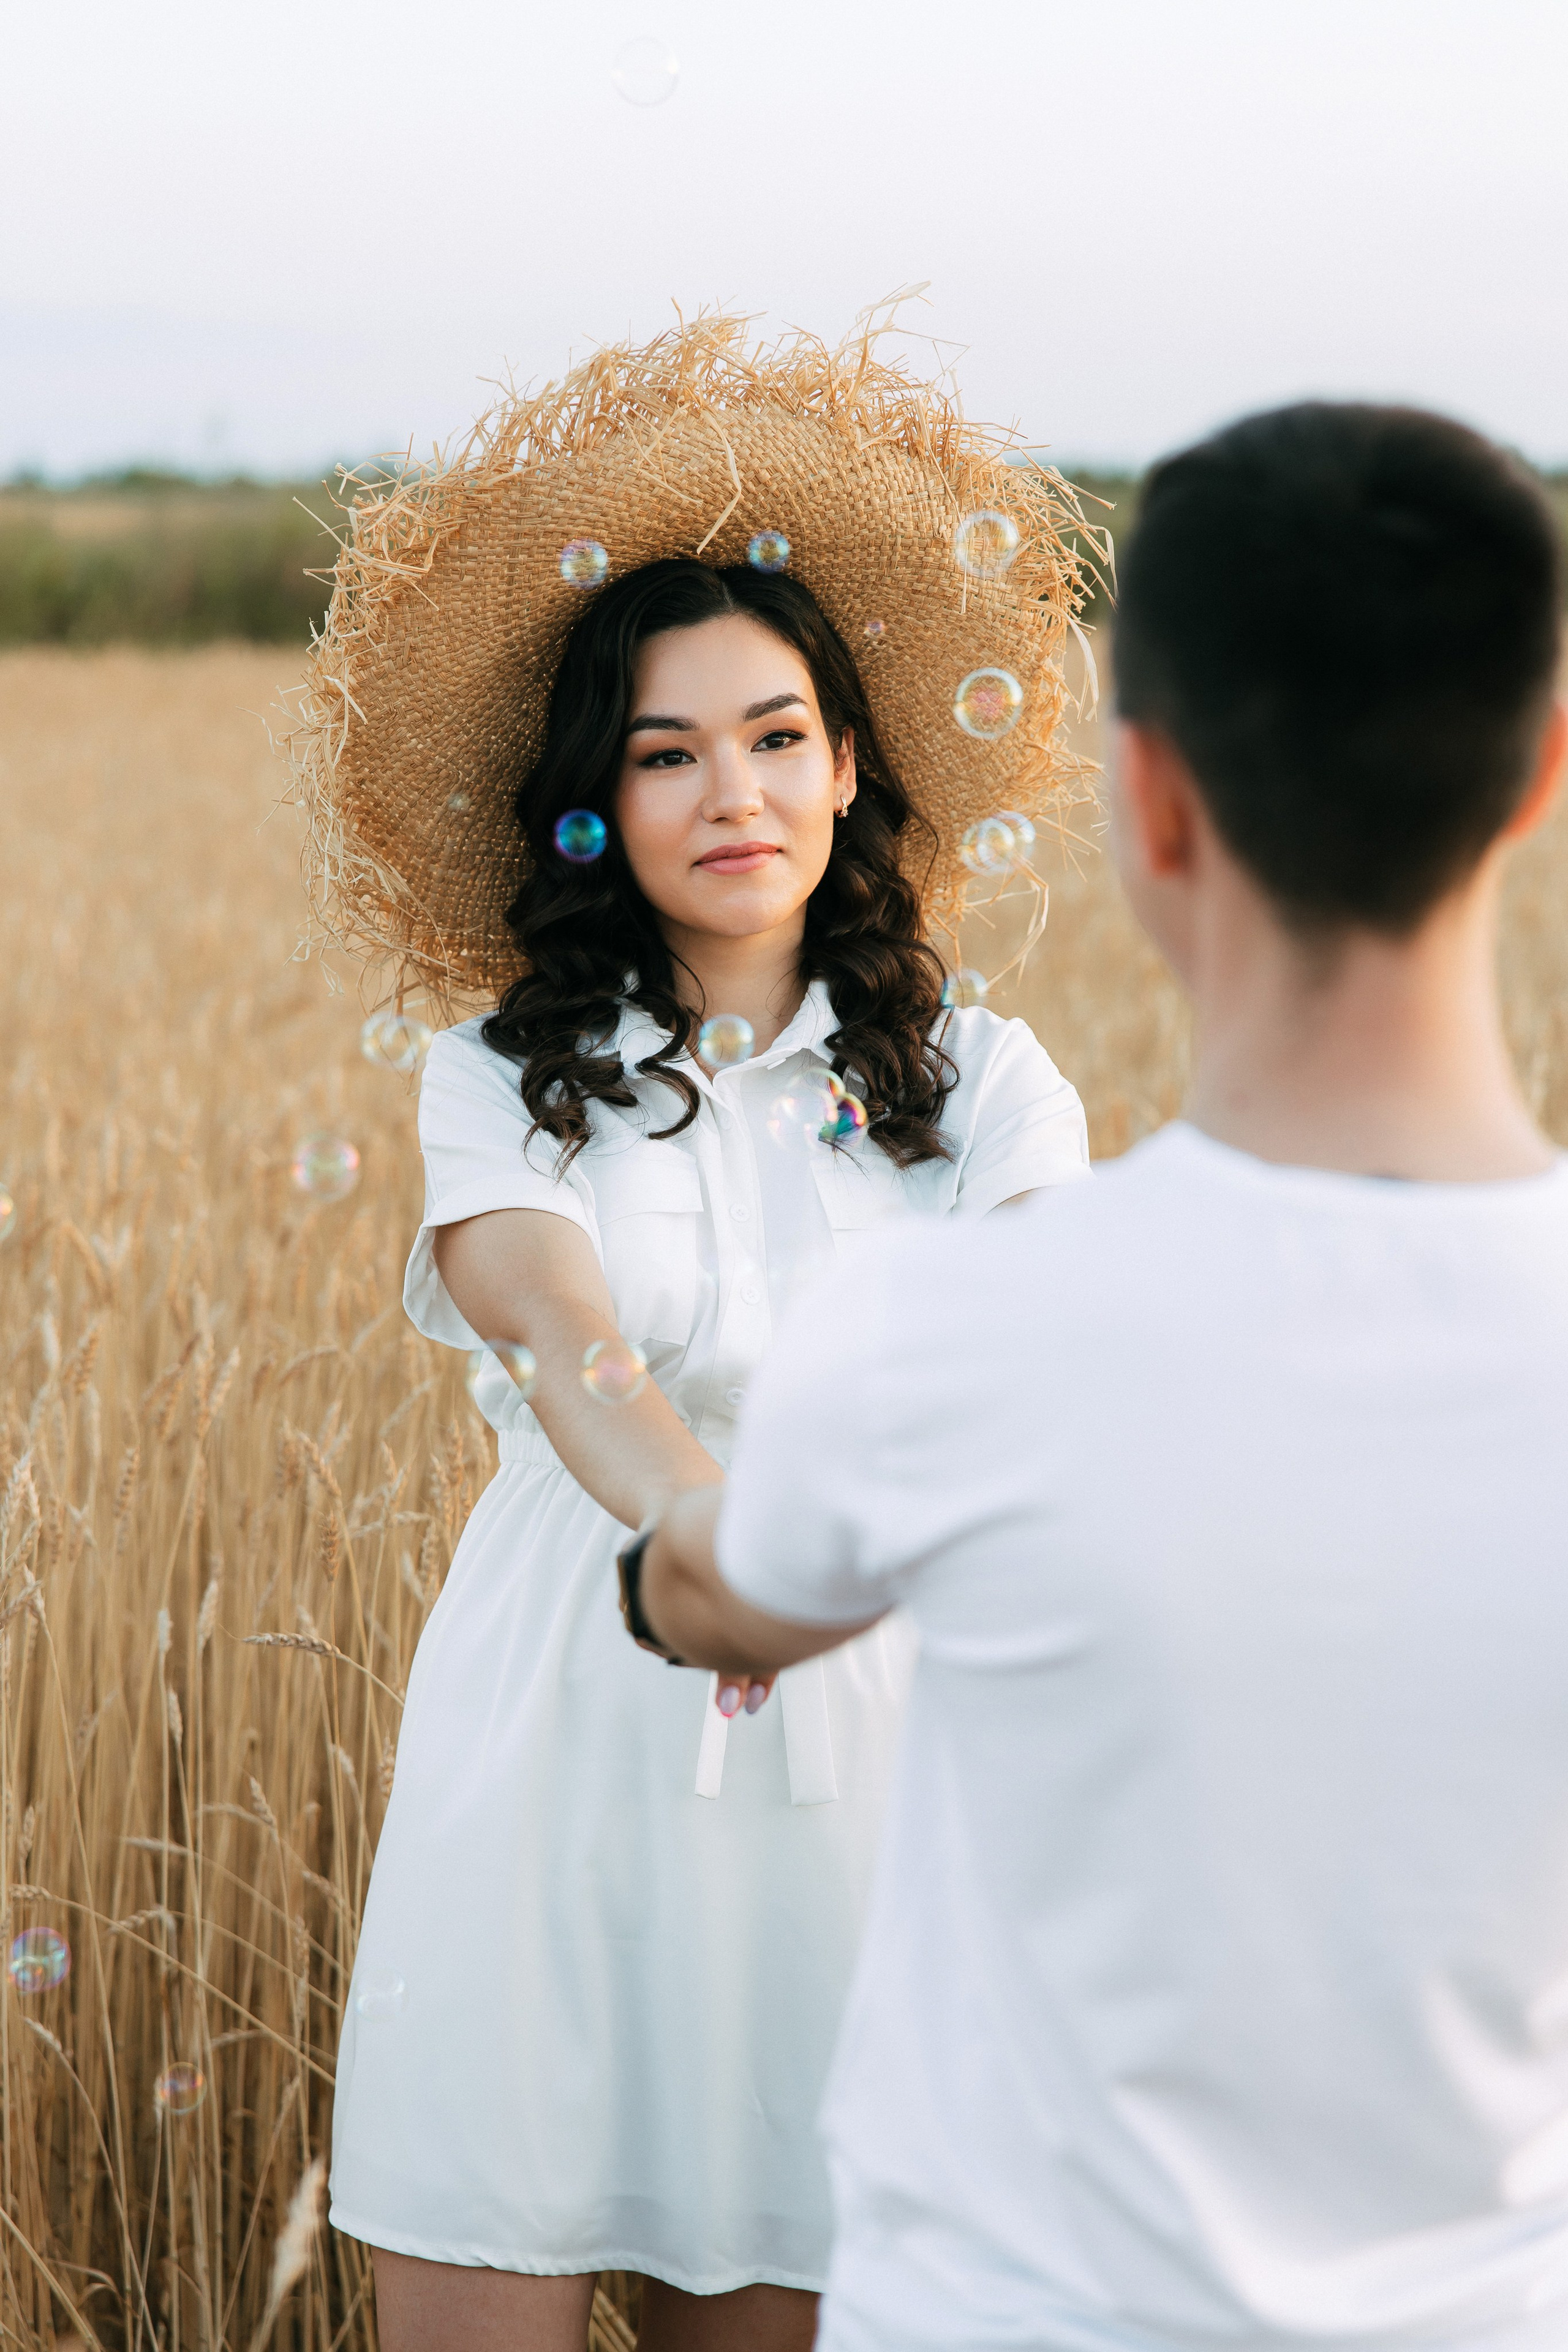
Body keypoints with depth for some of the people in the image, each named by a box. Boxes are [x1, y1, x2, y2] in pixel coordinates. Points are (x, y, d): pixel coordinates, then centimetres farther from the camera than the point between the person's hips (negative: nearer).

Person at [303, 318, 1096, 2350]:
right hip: (554, 1754, 0)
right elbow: (557, 1328, -17)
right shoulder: (504, 1081, 2)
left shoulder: (977, 1084, 5)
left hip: (845, 1773, 0)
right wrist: (709, 1533, -38)